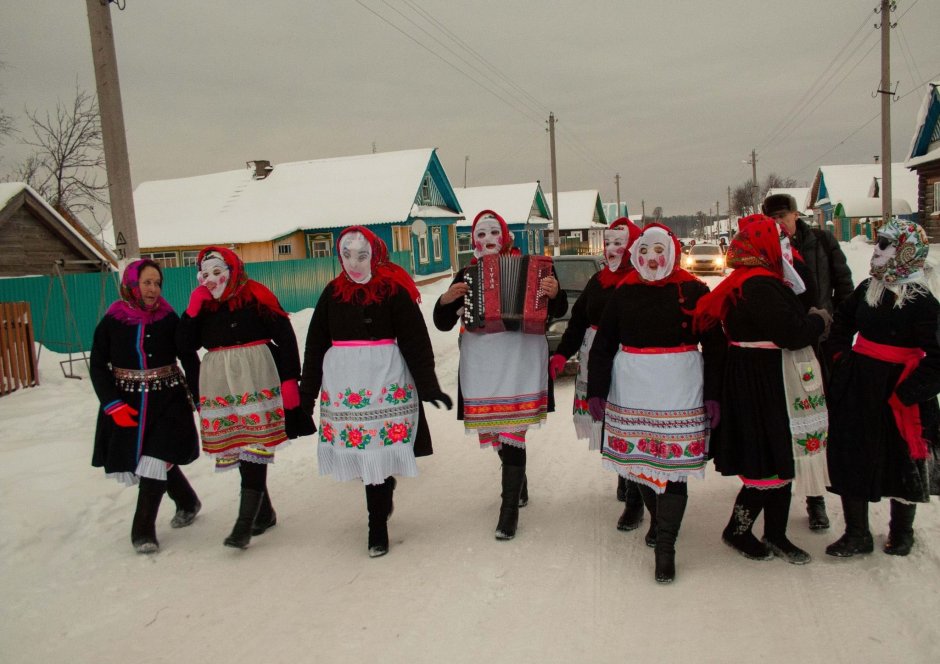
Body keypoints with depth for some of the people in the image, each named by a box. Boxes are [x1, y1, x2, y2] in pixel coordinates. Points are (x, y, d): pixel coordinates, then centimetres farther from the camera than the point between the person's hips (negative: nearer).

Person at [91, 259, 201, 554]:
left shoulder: (168, 319, -5)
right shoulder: (112, 322, -4)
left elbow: (190, 360, 1)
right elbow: (98, 367, 0)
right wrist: (113, 404, -9)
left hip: (167, 402, -1)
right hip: (127, 405, 2)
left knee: (157, 459, -9)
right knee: (158, 461, 11)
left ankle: (143, 529, 7)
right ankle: (187, 502, 37)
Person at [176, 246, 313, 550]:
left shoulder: (256, 296, -5)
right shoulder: (203, 305, 11)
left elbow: (285, 337, -7)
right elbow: (185, 344, 3)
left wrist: (290, 379, -12)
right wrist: (193, 308, -7)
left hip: (257, 382, -6)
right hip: (220, 386, 6)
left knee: (254, 451, -10)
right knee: (238, 450, 10)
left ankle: (245, 523, -9)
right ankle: (264, 513, 24)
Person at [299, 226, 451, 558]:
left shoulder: (394, 289, -4)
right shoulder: (333, 293, 8)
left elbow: (415, 340, -5)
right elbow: (315, 345, 12)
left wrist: (429, 386, -7)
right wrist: (306, 394, 12)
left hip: (384, 380, -3)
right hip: (342, 382, 4)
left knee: (380, 448, -3)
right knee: (360, 452, 4)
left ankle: (378, 525, 11)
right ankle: (382, 497, 32)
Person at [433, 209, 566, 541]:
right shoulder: (466, 275, 10)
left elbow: (558, 311, -1)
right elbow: (443, 323, 9)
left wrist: (554, 293, -23)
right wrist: (447, 300, -12)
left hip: (519, 361, -4)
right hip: (481, 363, 4)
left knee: (512, 431, -7)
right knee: (494, 428, 14)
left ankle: (510, 508, 5)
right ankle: (518, 484, 40)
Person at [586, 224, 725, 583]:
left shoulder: (694, 290, -2)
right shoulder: (624, 291, 4)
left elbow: (714, 345, 1)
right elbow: (602, 344, 7)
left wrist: (713, 394, -3)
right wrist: (596, 391, 3)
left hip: (679, 389, -3)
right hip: (632, 389, 3)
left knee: (673, 462, -3)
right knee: (640, 457, 11)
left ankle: (665, 545, 8)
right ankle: (658, 516, 38)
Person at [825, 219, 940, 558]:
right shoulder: (867, 289, 3)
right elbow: (841, 325, 18)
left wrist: (906, 393, -20)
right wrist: (841, 360, 8)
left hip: (895, 394, -5)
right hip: (857, 388, 5)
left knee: (902, 464, 13)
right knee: (851, 458, 7)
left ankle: (901, 532, 35)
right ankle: (857, 534, 21)